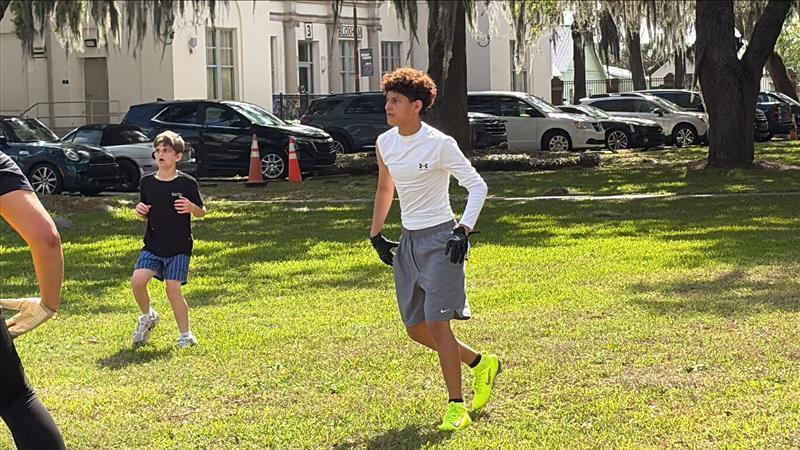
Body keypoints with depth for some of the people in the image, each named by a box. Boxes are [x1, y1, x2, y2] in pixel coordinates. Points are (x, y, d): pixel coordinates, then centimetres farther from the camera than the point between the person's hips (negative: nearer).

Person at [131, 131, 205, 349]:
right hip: (153, 245, 3)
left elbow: (202, 212, 2)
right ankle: (148, 317, 15)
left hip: (179, 247, -3)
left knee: (173, 290, -8)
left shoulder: (187, 183, -6)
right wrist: (140, 211, -7)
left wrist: (191, 207, -20)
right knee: (137, 281, -13)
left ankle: (186, 334, 9)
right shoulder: (147, 182, 5)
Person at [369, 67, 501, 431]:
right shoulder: (385, 143, 5)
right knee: (416, 328, 9)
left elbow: (477, 186, -12)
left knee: (437, 322, -13)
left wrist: (464, 229, -23)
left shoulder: (439, 144, -15)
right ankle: (482, 364, 31)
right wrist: (376, 233, 19)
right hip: (408, 241, 7)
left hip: (440, 238, -7)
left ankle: (457, 407, -4)